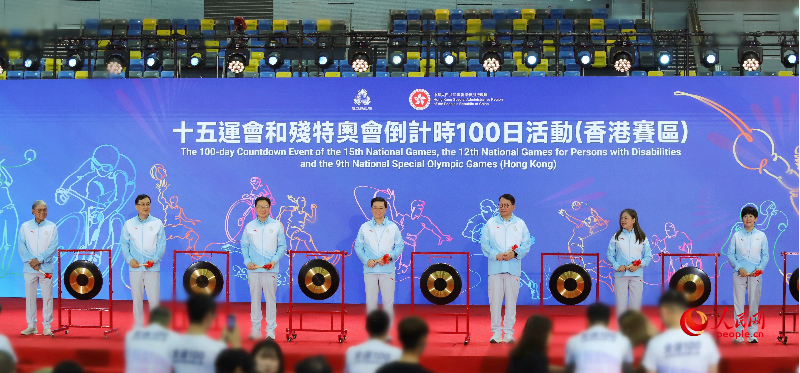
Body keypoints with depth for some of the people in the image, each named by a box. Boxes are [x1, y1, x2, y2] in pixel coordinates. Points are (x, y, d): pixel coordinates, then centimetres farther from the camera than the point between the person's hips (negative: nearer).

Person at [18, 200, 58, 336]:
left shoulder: (52, 227, 5)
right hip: (29, 268, 1)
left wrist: (39, 260, -13)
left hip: (46, 267, -1)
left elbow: (53, 247, -3)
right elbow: (21, 246, 0)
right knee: (30, 296, 3)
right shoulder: (25, 226, 7)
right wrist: (30, 261, -13)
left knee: (47, 297, -2)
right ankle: (31, 326, 10)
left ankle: (47, 326, 4)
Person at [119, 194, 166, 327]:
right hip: (135, 267, 1)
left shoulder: (157, 223, 5)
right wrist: (129, 259, -8)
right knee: (137, 298, 5)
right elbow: (124, 244, 7)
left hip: (152, 267, -1)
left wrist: (154, 259, -11)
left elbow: (162, 244, 3)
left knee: (154, 299, -5)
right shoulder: (129, 224, 7)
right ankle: (138, 327, 13)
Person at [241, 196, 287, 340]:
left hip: (270, 269, -1)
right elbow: (244, 246, 11)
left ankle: (270, 330, 4)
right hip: (253, 269, 1)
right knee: (255, 298, 3)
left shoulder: (277, 225, 5)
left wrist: (274, 260, -8)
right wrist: (247, 261, -4)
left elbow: (282, 246, 6)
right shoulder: (249, 227, 8)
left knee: (270, 298, -2)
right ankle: (255, 328, 11)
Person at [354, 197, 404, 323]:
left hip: (387, 270, -1)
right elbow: (358, 246, 7)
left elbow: (400, 246, 5)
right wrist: (366, 260, -9)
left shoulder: (393, 227, 6)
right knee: (371, 300, 2)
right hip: (370, 270, 1)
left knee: (388, 300, 0)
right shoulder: (364, 227, 7)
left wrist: (389, 257, -12)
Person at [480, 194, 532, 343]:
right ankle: (496, 332, 4)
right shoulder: (491, 223, 8)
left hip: (513, 268, 0)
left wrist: (515, 254, -13)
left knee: (511, 299, 1)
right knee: (495, 299, -2)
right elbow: (484, 244, 3)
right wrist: (496, 255, -12)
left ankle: (509, 332, 8)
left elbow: (526, 244, 4)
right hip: (495, 267, 0)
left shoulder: (520, 224, 9)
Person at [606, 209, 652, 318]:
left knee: (636, 304, 0)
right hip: (620, 274, 0)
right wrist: (617, 266, -10)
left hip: (636, 274, 0)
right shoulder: (616, 237, 8)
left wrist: (639, 265, -10)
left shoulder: (642, 237, 8)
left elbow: (648, 256, 7)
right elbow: (609, 254, 7)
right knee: (621, 304, -1)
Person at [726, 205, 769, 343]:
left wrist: (759, 268, -8)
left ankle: (752, 334, 7)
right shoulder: (736, 236, 4)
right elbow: (730, 254, 3)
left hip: (755, 274, 1)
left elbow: (766, 255, 8)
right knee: (739, 302, -1)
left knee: (754, 303, 1)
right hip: (739, 273, -1)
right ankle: (739, 335, 3)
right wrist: (739, 268, -10)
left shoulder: (761, 236, 6)